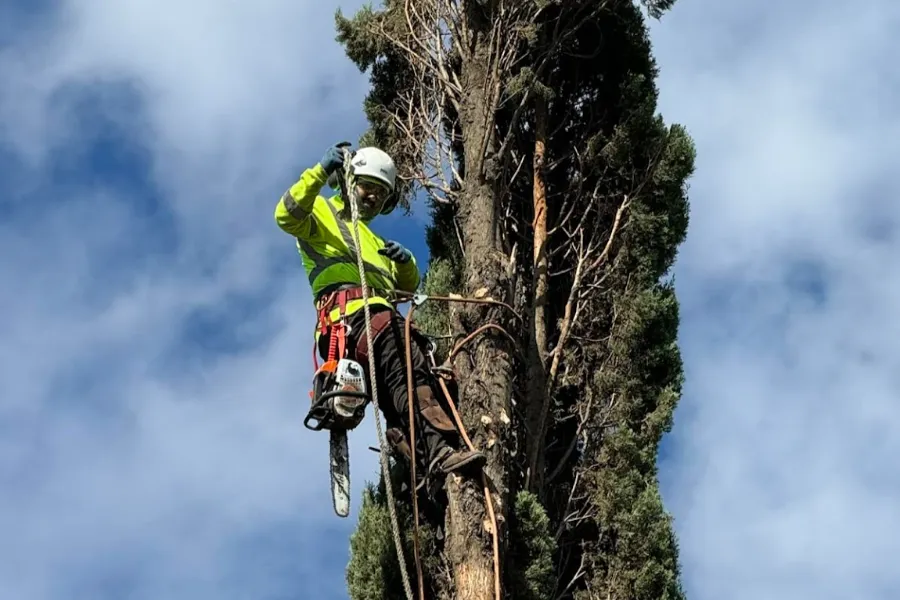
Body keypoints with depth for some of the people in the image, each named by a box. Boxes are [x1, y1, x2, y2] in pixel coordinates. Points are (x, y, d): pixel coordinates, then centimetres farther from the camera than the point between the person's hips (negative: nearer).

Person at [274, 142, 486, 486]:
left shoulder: (373, 241, 43)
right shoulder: (323, 214, 21)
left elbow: (408, 287, 35)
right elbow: (287, 215, -3)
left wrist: (406, 263, 12)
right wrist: (320, 172, -12)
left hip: (381, 314, 9)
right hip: (350, 312, -9)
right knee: (409, 371, -30)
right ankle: (437, 451, -43)